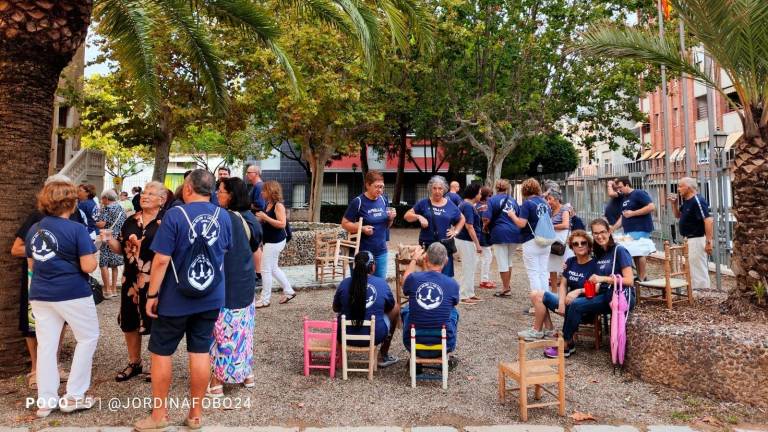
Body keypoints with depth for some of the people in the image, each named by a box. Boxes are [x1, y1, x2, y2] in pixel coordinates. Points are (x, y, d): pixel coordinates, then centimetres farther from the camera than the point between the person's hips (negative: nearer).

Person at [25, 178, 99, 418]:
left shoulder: (33, 229, 6)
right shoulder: (77, 229, -14)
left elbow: (31, 264, 17)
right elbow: (88, 267, -17)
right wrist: (93, 254, 3)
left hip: (40, 295, 6)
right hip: (73, 294, -6)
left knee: (46, 345, 12)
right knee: (88, 337, 11)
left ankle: (45, 401, 20)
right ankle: (73, 397, 12)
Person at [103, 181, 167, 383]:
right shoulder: (131, 221, 10)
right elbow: (120, 248, 13)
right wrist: (109, 239, -5)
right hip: (132, 279, 6)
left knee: (155, 324, 2)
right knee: (129, 322, 14)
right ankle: (134, 363, 33)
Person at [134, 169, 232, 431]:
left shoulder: (174, 215, -14)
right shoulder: (224, 216, 0)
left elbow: (161, 260, -17)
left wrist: (152, 294, -8)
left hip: (176, 298, -4)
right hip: (211, 298, 4)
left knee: (161, 353, 11)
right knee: (201, 352, 10)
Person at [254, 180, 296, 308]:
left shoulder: (278, 205, -16)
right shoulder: (268, 205, 11)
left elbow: (282, 224, -25)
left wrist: (265, 217, -26)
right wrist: (260, 218, 4)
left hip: (275, 241, -10)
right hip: (270, 241, 10)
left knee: (266, 269, -4)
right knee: (273, 269, 18)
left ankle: (265, 300, 6)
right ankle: (288, 291, 29)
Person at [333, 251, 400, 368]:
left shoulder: (344, 283, -6)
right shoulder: (382, 283, -9)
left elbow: (336, 309, 9)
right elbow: (391, 307, 9)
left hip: (347, 337, 2)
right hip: (375, 337, -2)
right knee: (396, 308, 21)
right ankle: (384, 356, 28)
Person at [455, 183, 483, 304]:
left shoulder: (464, 204, 12)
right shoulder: (468, 206, -18)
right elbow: (469, 226, -22)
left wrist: (477, 210, 16)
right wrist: (477, 244, -21)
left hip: (466, 240, 10)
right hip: (466, 241, -10)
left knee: (472, 267, 17)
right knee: (468, 269, -2)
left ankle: (470, 294, 25)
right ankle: (464, 296, 6)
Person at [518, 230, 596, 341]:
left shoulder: (594, 265, -10)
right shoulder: (570, 262, 10)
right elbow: (563, 284, 6)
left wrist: (579, 291, -28)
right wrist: (561, 302, -10)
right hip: (569, 301, 8)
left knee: (540, 296, -17)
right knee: (535, 294, -6)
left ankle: (537, 331, 1)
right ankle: (549, 330, 0)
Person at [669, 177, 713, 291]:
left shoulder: (698, 201, -19)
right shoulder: (685, 201, 9)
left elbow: (708, 220, -25)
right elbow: (678, 215, 23)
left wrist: (708, 241, -28)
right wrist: (674, 204, 5)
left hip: (697, 239, -10)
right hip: (688, 239, 10)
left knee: (698, 266, -4)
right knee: (691, 266, 18)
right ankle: (694, 289, 28)